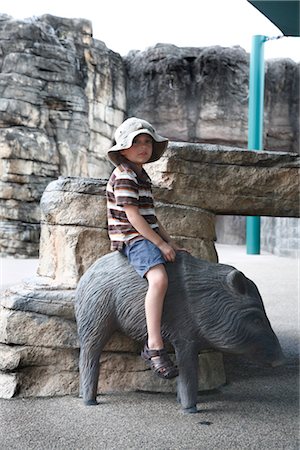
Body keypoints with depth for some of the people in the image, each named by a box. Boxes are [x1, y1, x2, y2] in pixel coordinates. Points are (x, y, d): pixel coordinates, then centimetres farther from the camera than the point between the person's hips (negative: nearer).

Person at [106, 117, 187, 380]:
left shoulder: (142, 177, 20)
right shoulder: (123, 177, -10)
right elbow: (133, 216, -18)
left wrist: (171, 243, 15)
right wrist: (161, 243, -18)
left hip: (148, 238, 11)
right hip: (132, 239, -11)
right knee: (159, 279, -34)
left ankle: (154, 341, 18)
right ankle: (155, 348, -32)